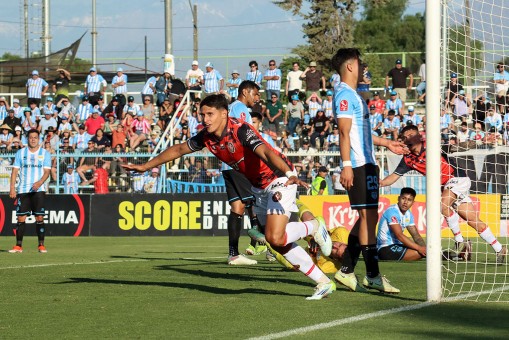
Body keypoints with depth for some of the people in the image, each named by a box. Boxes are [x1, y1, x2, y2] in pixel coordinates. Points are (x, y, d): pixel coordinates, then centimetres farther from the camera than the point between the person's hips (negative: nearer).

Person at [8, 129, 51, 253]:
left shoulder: (45, 153, 6)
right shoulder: (20, 153, 8)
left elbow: (47, 172, 0)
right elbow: (15, 171, 6)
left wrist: (39, 183, -19)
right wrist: (12, 188, -3)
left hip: (38, 190, -1)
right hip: (23, 190, 1)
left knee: (39, 217, -6)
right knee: (21, 218, -1)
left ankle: (41, 245, -1)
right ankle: (18, 246, 3)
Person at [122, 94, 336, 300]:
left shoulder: (240, 131, -28)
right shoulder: (206, 137, -6)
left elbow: (267, 153, -45)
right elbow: (178, 150, 11)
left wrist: (288, 175, -61)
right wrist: (146, 166, 16)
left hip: (278, 179, -8)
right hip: (259, 187, 8)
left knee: (275, 238, -22)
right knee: (278, 243, 6)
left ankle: (313, 227, 7)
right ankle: (323, 282, 13)